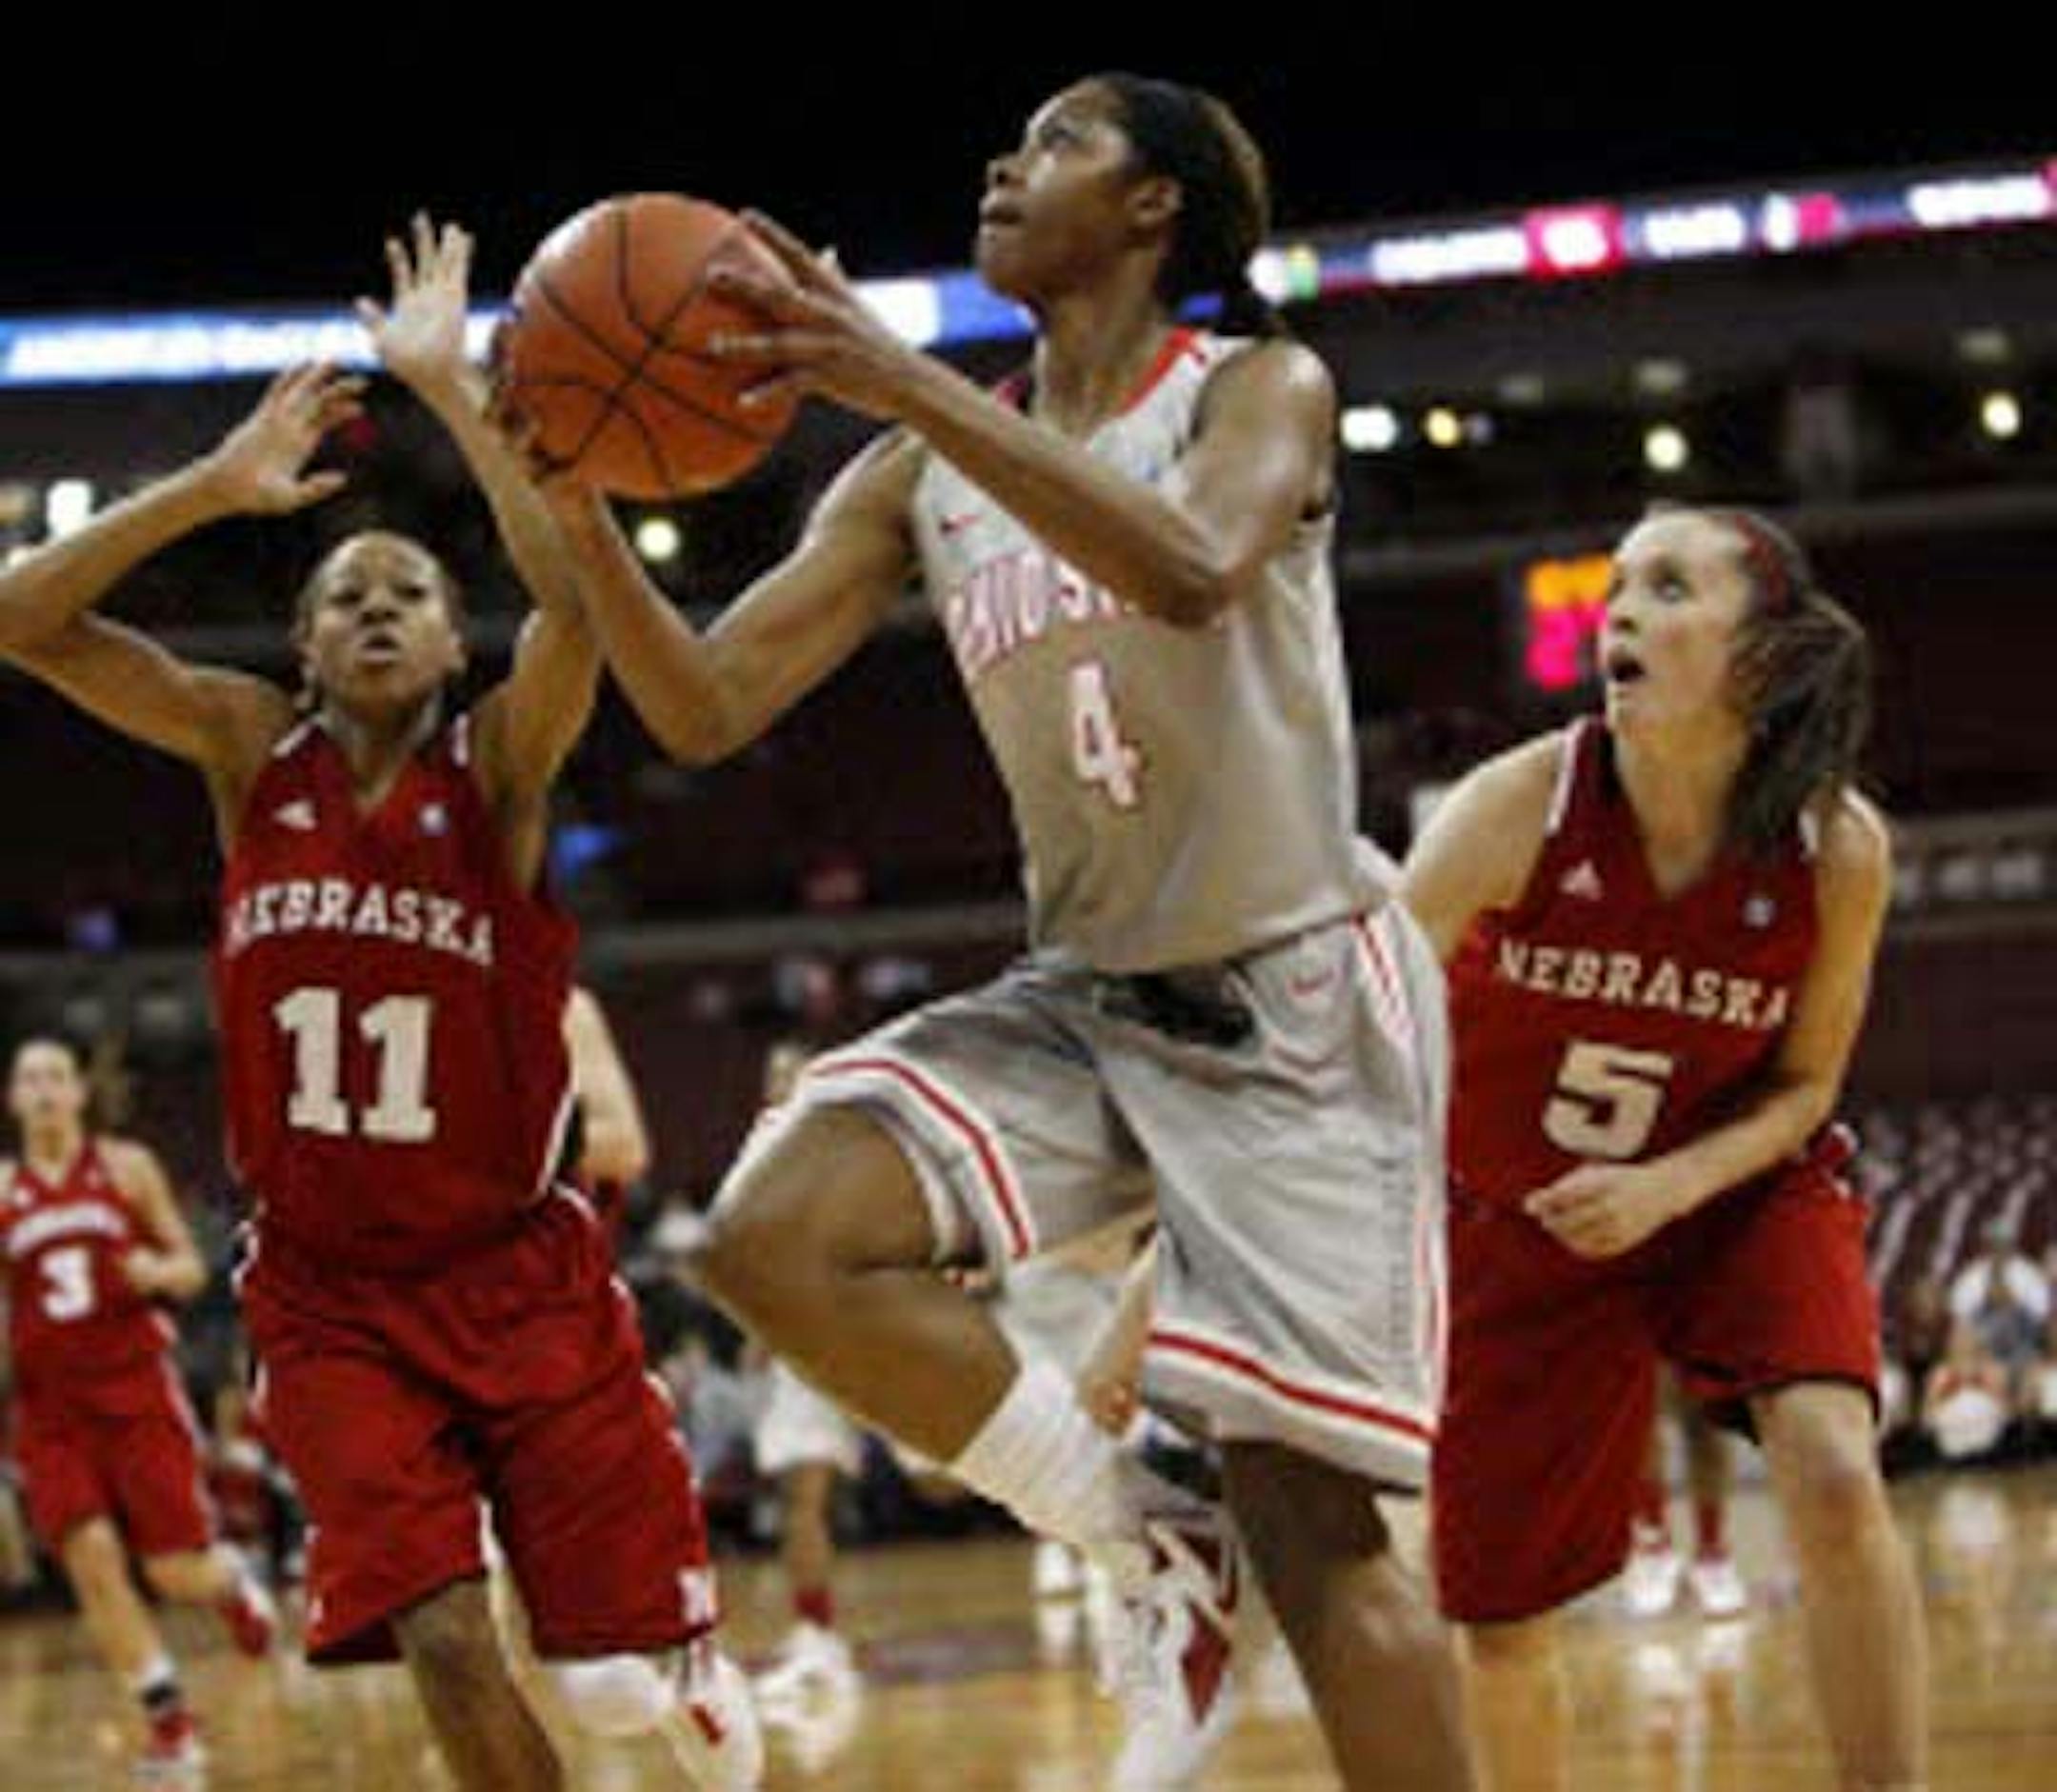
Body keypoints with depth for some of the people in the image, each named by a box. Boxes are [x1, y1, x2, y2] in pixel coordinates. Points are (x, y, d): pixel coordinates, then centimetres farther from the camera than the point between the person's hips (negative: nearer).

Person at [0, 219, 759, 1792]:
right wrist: (220, 482, -10)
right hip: (327, 1288, 1)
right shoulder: (250, 751, 2)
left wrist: (450, 387, -24)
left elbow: (577, 591, -26)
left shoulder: (495, 767, -5)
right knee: (442, 1639, -16)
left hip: (517, 1271, -1)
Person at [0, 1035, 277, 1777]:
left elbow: (191, 1269, 6)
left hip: (136, 1386, -1)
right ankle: (168, 1720, -4)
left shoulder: (128, 1167, 2)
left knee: (178, 1571, -4)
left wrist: (158, 1271, -15)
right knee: (91, 1558, -14)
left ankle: (233, 1579, 33)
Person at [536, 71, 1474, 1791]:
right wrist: (580, 515, -18)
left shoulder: (1257, 392, -8)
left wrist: (904, 382, -38)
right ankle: (1157, 1555, -5)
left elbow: (1193, 573, -32)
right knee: (777, 1235, -20)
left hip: (1299, 999, -5)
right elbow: (706, 709, 0)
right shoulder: (920, 475, 6)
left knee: (1311, 1515, -12)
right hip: (1090, 996, 5)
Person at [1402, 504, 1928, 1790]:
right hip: (1519, 1226, 0)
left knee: (1834, 1476, -27)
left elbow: (1803, 1085, -6)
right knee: (1502, 1624, 4)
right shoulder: (1524, 806, -26)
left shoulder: (1840, 849, -21)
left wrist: (1667, 1187, -26)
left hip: (1740, 1191, 0)